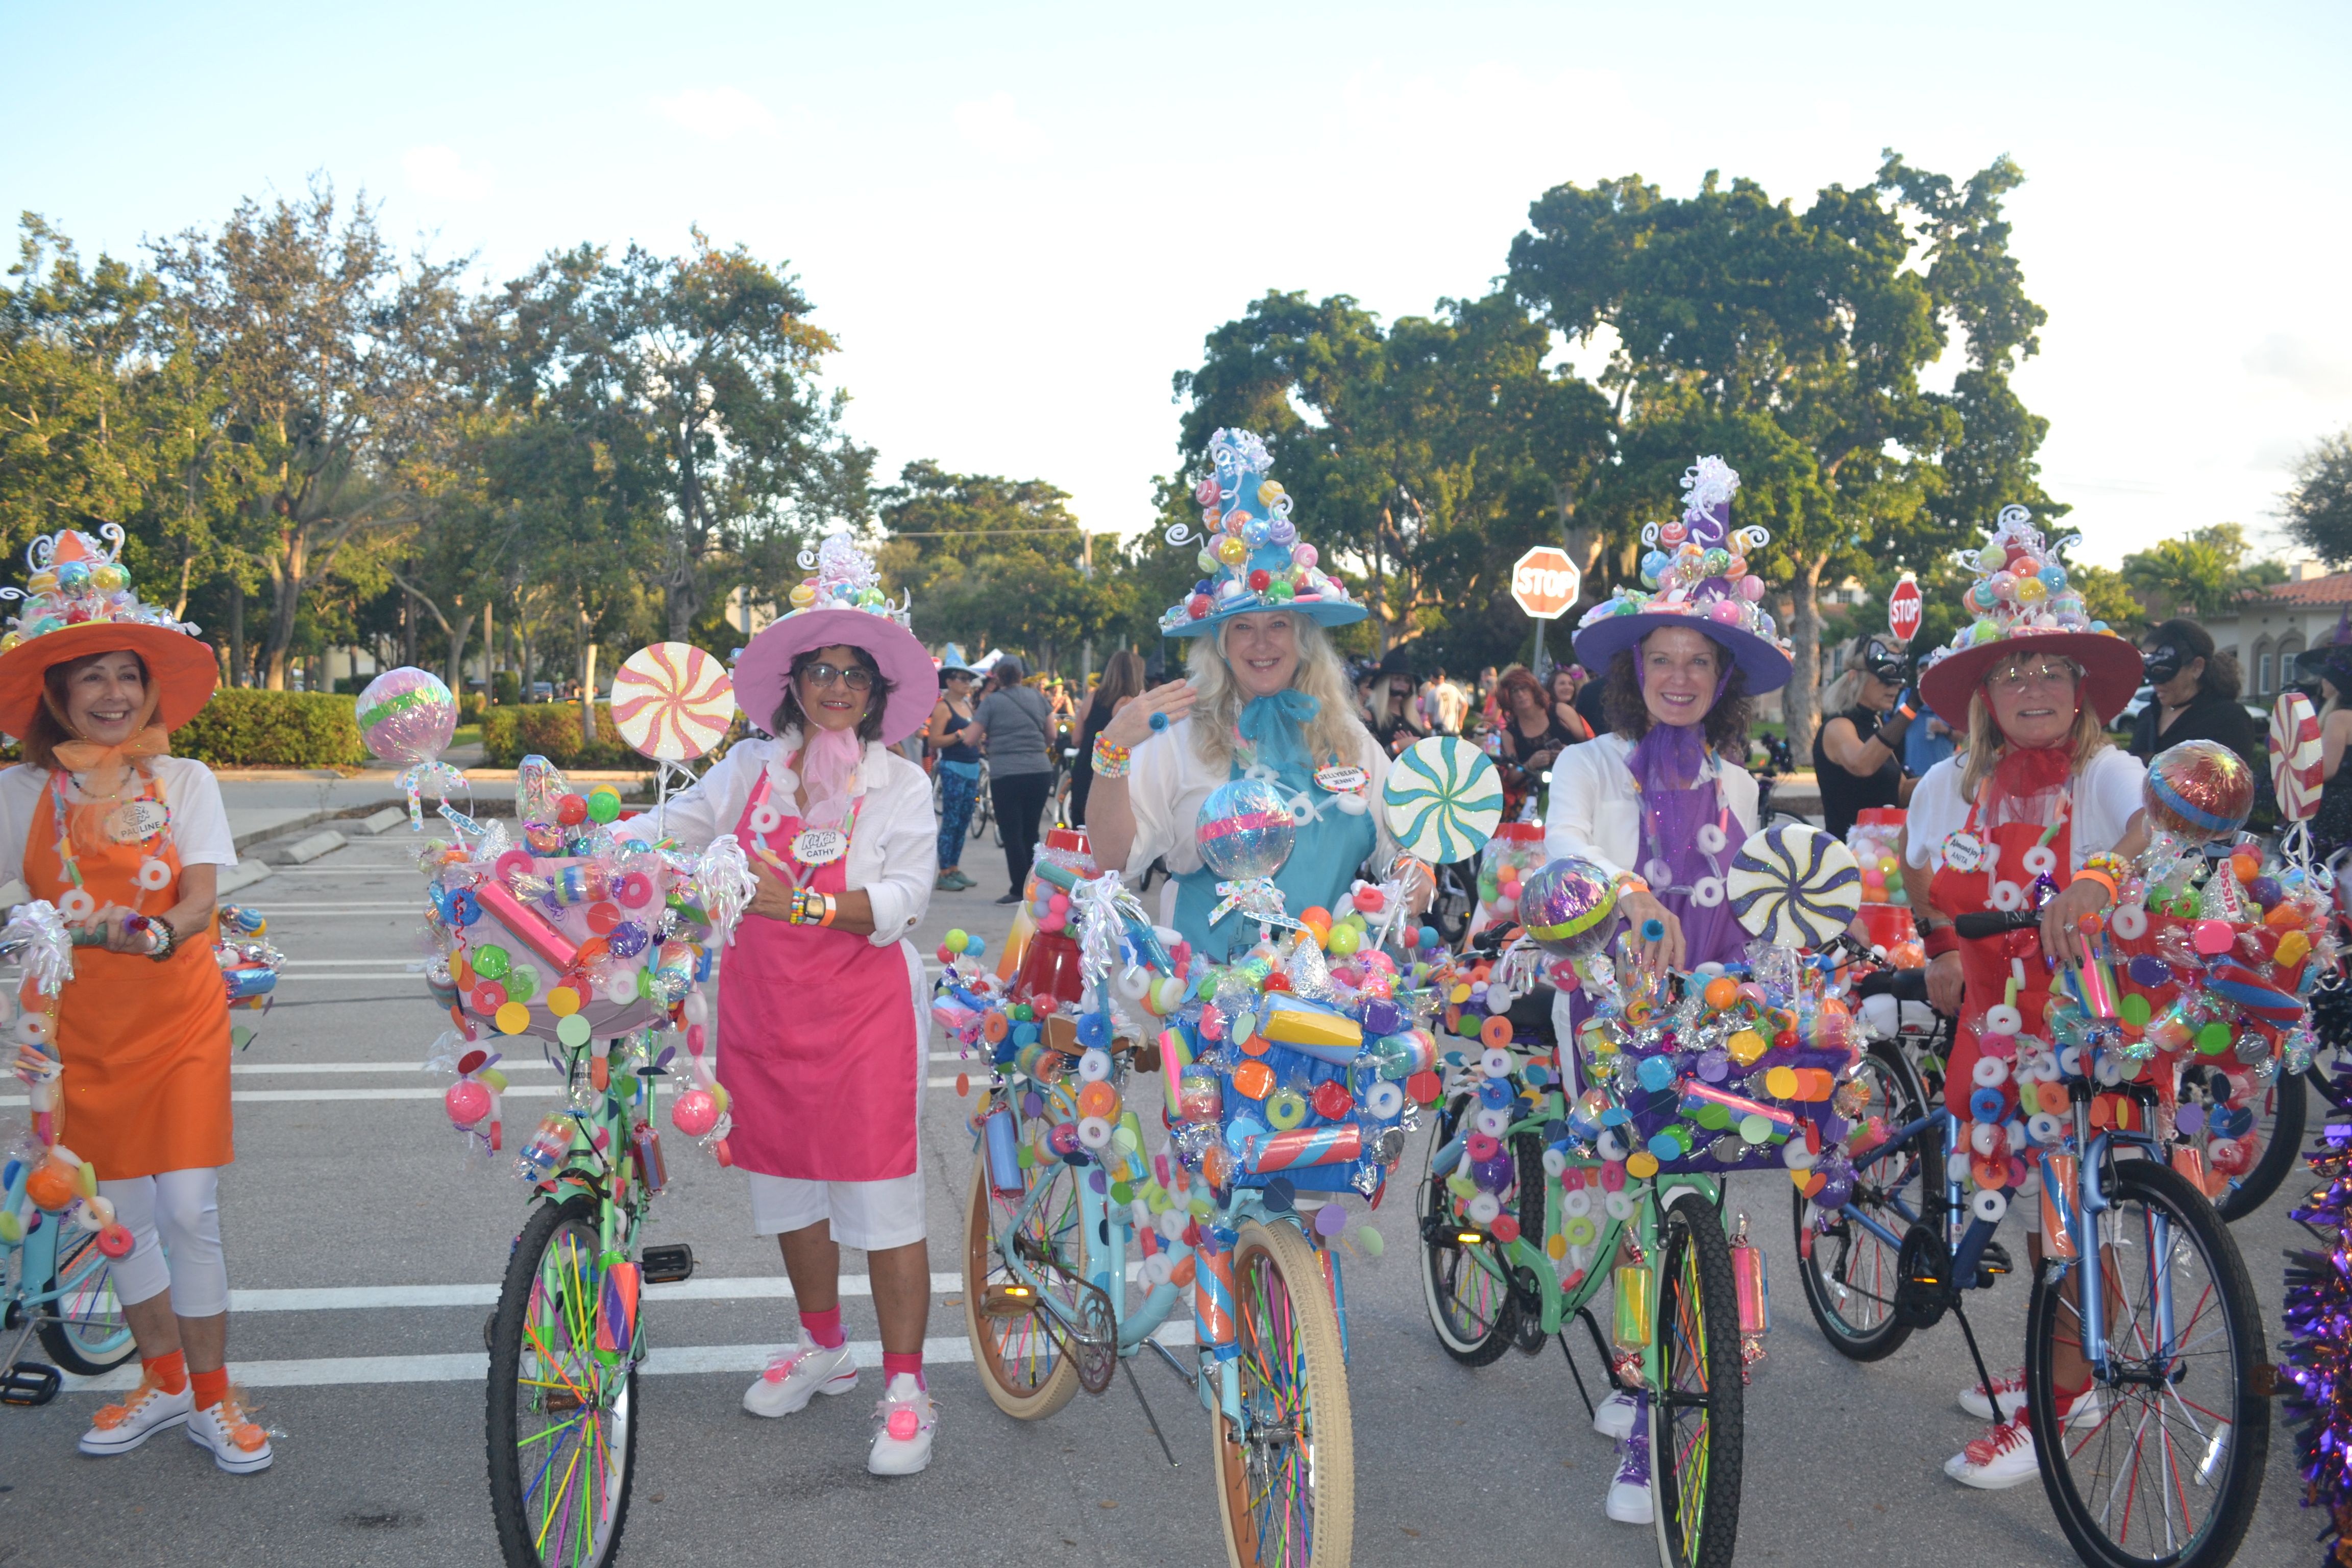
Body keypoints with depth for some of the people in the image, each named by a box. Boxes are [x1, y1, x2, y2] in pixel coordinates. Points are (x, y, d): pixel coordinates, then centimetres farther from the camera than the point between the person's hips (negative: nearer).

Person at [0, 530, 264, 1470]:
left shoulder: (184, 782, -1)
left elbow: (201, 896, -10)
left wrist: (161, 932, -29)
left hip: (179, 1018, -1)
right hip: (81, 1029, 2)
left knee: (189, 1212, -4)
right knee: (121, 1215, 9)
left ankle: (212, 1399, 11)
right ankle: (163, 1381, 28)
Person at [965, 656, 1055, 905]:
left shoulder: (991, 702, -3)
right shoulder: (1038, 697, 8)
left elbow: (973, 739, -4)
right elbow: (1051, 735, 13)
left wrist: (985, 744, 17)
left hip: (1006, 775, -4)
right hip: (1041, 772, 4)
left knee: (1012, 833, 1)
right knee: (1031, 832, 12)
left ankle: (1020, 891, -1)